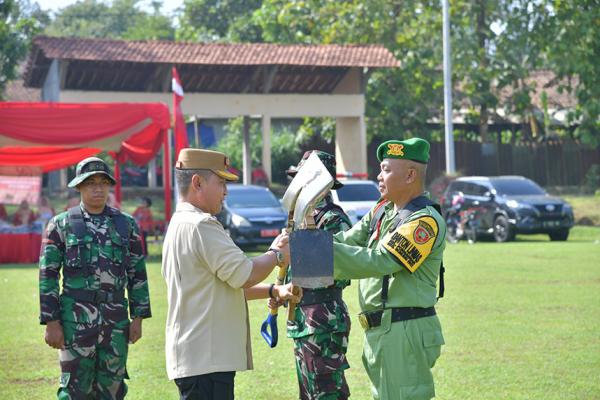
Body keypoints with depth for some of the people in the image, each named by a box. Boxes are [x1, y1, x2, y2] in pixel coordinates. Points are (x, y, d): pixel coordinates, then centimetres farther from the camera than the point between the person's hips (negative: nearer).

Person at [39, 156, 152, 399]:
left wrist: (138, 317, 4)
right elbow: (48, 275, -1)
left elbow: (137, 273, 10)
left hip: (116, 319, 3)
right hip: (76, 319, -3)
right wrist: (51, 322, -7)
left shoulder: (126, 224, 9)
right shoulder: (61, 225, 1)